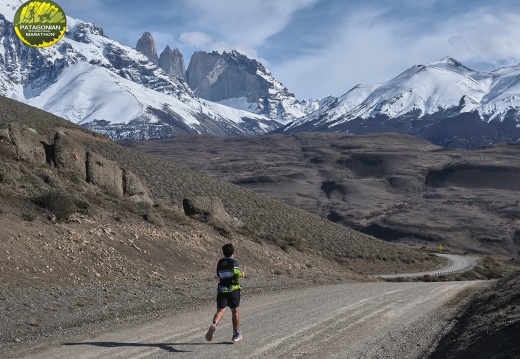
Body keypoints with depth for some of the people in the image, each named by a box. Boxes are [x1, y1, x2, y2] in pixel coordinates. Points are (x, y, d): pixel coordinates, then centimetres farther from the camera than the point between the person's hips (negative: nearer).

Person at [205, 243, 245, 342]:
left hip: (221, 289, 3)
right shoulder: (234, 261, -5)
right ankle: (236, 334, 25)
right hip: (233, 289, -3)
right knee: (235, 312, 14)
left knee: (220, 311, -8)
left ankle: (214, 324, -40)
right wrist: (241, 274, -3)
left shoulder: (220, 262, 11)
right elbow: (235, 272, -23)